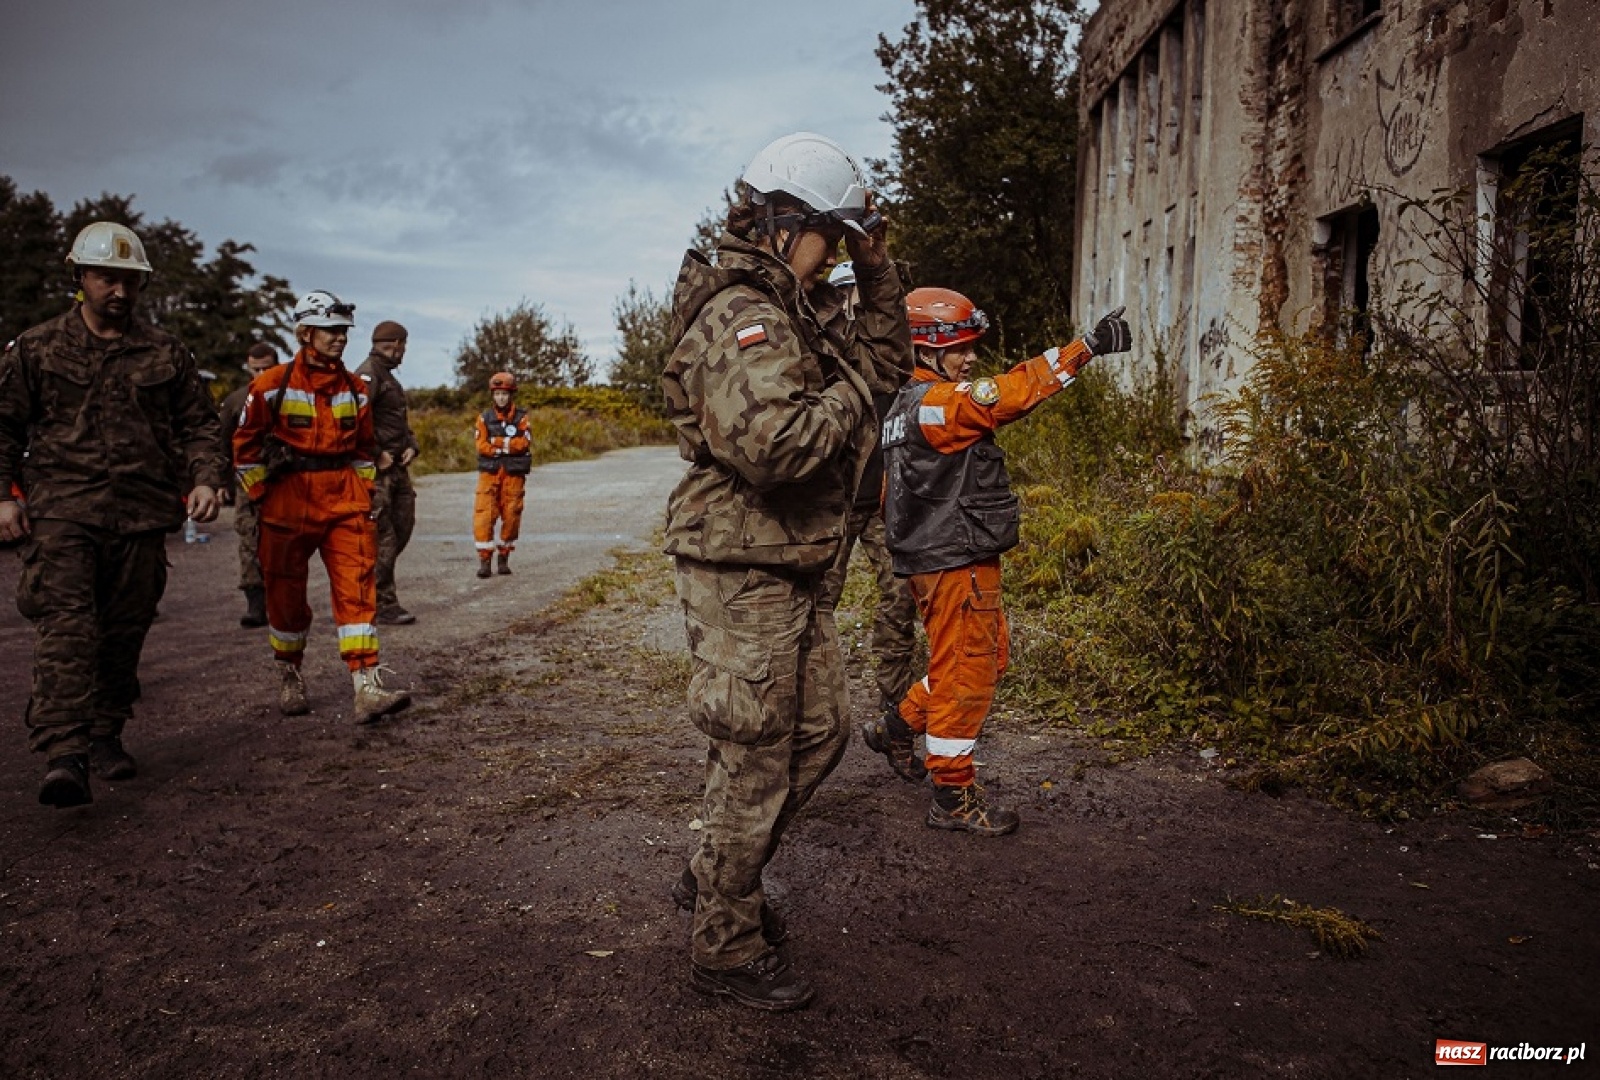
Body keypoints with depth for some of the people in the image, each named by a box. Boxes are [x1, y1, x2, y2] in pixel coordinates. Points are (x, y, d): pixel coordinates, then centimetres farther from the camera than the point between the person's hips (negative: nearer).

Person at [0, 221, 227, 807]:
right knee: (66, 627, -15)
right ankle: (63, 756, -20)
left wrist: (205, 478, -2)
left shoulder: (166, 353, 11)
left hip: (142, 516, 2)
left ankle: (107, 735, 23)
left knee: (125, 632, 8)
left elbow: (199, 424, 15)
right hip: (61, 512, -2)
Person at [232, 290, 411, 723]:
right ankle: (289, 679, 29)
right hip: (288, 502, -2)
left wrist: (364, 491, 12)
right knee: (287, 593, 9)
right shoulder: (273, 384, -3)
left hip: (344, 501, 2)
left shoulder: (355, 388, 9)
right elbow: (245, 444, 3)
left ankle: (367, 688, -13)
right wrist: (261, 495, 0)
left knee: (357, 588, -9)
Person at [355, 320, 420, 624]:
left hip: (397, 467, 10)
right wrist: (376, 454, -22)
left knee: (403, 526, 14)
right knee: (382, 537, -6)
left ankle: (375, 582, 27)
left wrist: (411, 446, 9)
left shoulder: (389, 377, 21)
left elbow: (402, 420, 27)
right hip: (377, 471, -10)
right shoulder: (368, 374, -11)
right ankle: (384, 606, -2)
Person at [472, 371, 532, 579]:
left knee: (511, 515, 3)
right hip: (489, 472, 0)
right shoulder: (485, 418, 4)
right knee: (484, 514, -8)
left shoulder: (521, 417, 3)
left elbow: (523, 443, -10)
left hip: (514, 474, 0)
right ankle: (484, 560, -4)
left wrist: (496, 443, -11)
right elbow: (482, 446, -5)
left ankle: (504, 558, 16)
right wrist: (508, 447, -11)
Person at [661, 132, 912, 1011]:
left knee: (819, 731, 20)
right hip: (743, 574, -10)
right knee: (755, 763, 1)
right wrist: (851, 392, -17)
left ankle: (713, 874, 36)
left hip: (790, 574, 10)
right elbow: (774, 444, -34)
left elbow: (887, 360, 24)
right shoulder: (740, 318, -19)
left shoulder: (801, 310, 14)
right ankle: (725, 945, 20)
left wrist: (876, 273, 13)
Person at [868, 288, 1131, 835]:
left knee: (989, 658, 20)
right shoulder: (936, 403, -18)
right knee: (965, 673, -1)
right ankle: (954, 797, 10)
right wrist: (1087, 347, -32)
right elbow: (1012, 392, -30)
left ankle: (897, 726, 30)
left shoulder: (905, 406, 14)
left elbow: (891, 493, 21)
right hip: (956, 564, -11)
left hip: (935, 559, 11)